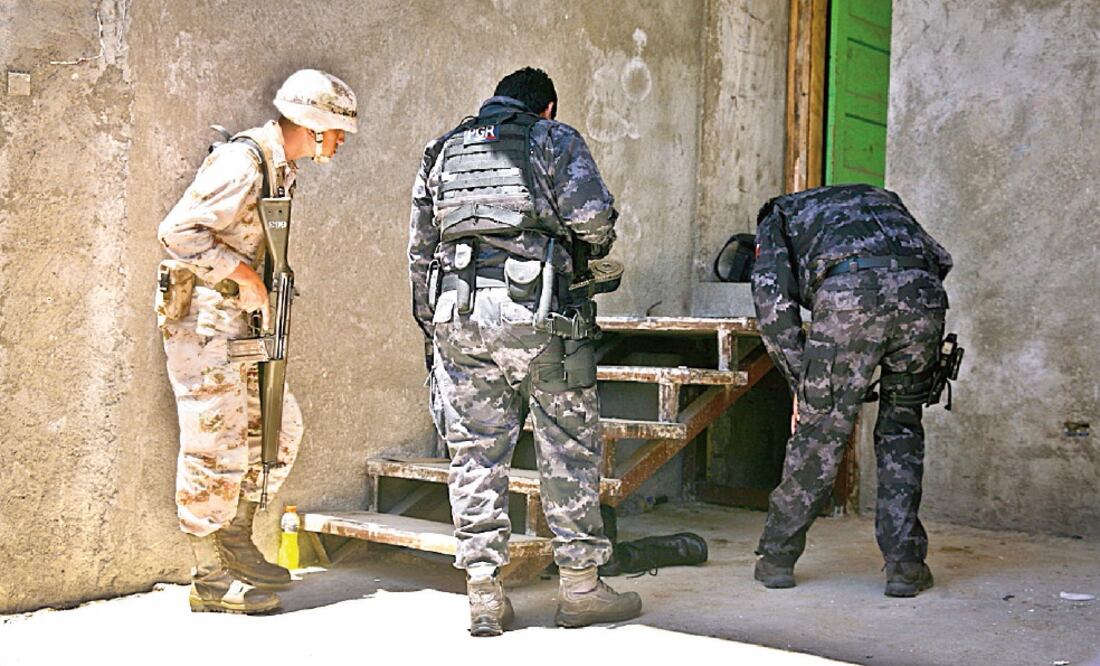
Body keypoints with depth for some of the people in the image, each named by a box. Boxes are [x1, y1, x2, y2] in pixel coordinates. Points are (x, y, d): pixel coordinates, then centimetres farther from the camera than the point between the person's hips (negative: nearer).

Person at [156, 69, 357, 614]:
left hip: (239, 320, 10)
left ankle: (236, 545, 25)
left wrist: (263, 290, 13)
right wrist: (242, 274, -21)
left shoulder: (282, 169, 12)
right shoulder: (242, 163, -19)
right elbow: (177, 232, -25)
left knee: (278, 427, 13)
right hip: (201, 318, -10)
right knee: (218, 446, -5)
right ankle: (211, 579, 7)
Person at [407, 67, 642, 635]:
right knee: (569, 444, 6)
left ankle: (484, 595, 8)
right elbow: (594, 218, -6)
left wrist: (431, 325, 24)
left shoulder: (442, 151, 22)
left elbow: (419, 251, 19)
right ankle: (580, 587, 11)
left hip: (457, 314, 4)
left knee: (475, 450, 7)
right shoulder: (554, 140, 8)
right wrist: (592, 248, 17)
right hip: (535, 312, -4)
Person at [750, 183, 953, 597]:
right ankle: (905, 564, 18)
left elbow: (772, 301, 12)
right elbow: (940, 259, 26)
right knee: (901, 428, 19)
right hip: (921, 294, 3)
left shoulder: (778, 217, 31)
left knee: (820, 426, 9)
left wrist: (801, 384, 14)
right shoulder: (881, 199, 42)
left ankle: (777, 557, 22)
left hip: (850, 297, -3)